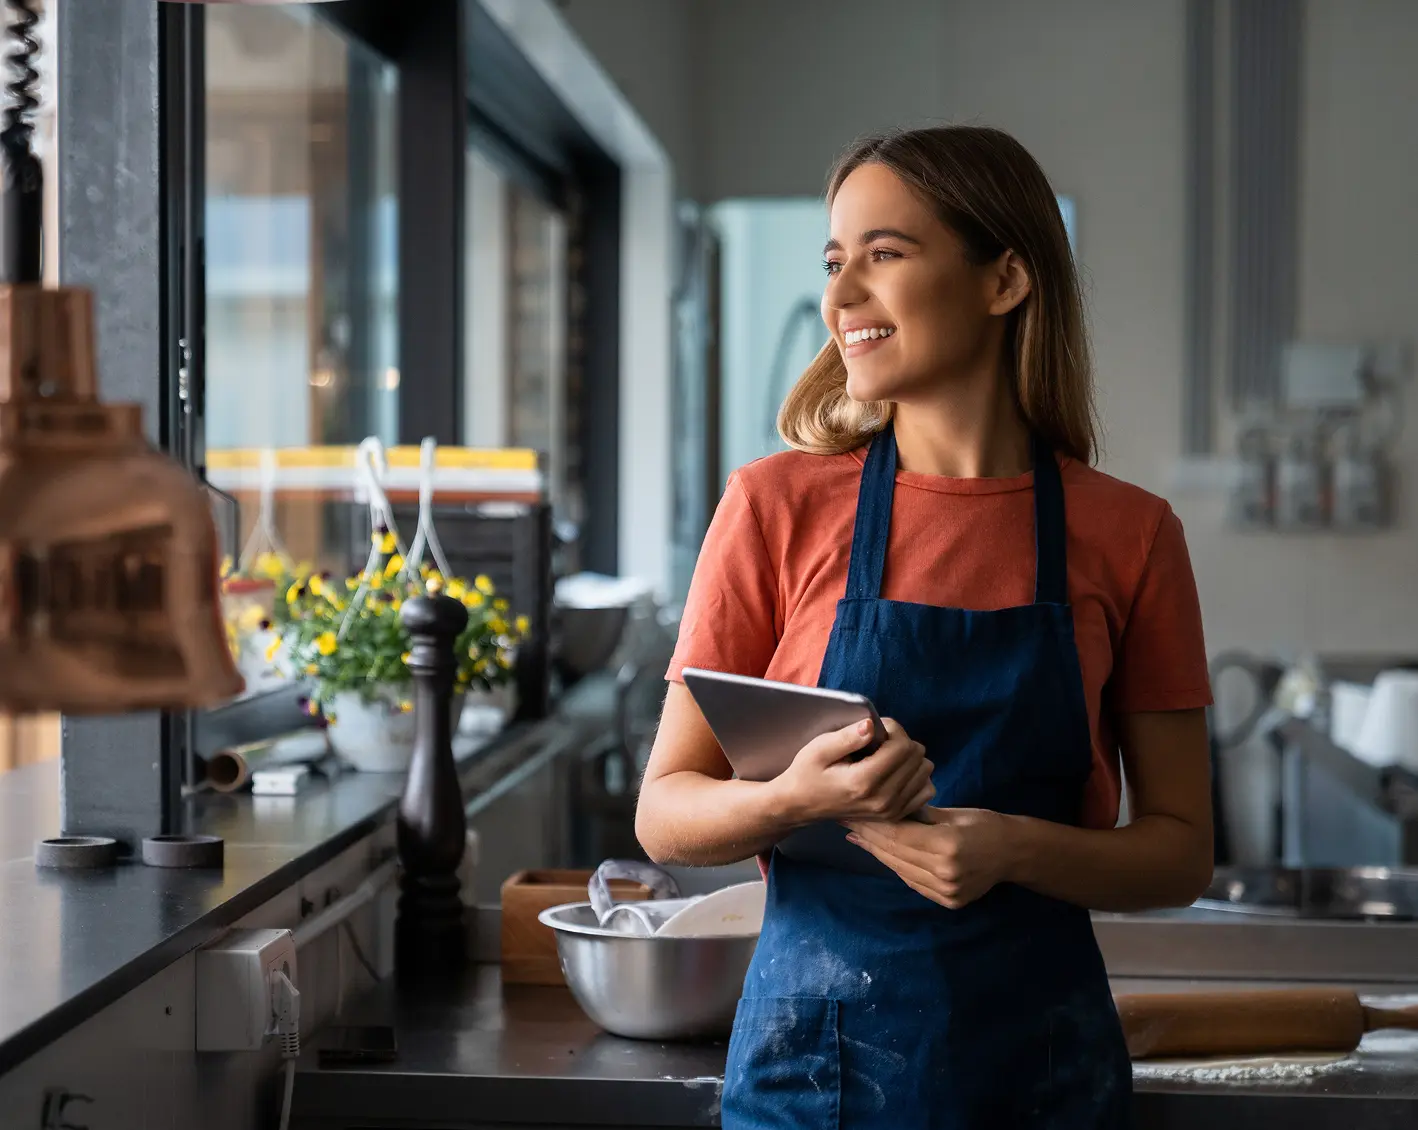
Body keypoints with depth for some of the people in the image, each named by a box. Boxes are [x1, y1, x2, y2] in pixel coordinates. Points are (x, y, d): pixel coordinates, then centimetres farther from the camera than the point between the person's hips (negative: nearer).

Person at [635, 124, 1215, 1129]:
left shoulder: (1128, 535, -1)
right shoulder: (776, 506, -3)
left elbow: (1180, 854, 2)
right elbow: (665, 816, -2)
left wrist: (1011, 848, -16)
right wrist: (799, 798, -22)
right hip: (818, 1043, 0)